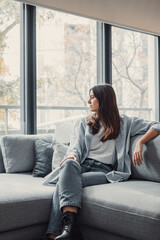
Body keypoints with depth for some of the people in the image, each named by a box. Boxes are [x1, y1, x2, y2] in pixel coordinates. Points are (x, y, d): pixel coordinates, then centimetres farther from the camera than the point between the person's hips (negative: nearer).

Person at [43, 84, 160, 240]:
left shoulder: (123, 123, 20)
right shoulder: (83, 123, 27)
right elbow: (75, 146, 12)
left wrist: (140, 143, -2)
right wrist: (72, 155, -12)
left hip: (103, 169, -2)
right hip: (82, 164, 2)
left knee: (64, 183, -32)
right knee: (68, 163, -37)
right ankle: (70, 226, -49)